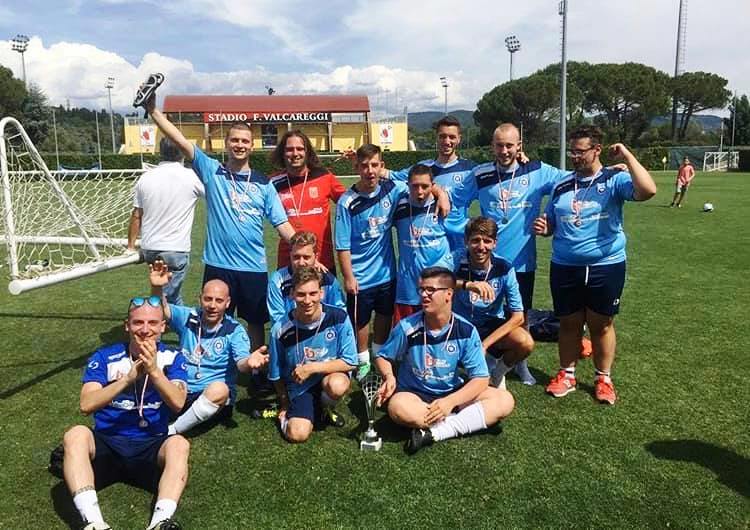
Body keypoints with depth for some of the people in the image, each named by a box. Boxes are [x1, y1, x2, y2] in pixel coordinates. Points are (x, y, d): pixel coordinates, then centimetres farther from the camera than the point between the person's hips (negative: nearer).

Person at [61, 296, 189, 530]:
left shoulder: (172, 358, 2)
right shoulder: (104, 357, 2)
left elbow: (177, 403, -12)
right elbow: (87, 405, -10)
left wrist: (154, 371, -27)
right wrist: (128, 378, -22)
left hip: (151, 446, 0)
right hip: (107, 443, 1)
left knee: (179, 443, -31)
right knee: (76, 435, -30)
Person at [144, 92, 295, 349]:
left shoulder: (263, 184, 4)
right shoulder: (211, 171, 1)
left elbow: (283, 224, 1)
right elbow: (180, 141, -7)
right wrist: (153, 110, -16)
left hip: (254, 267, 1)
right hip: (218, 265, -1)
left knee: (255, 322, 13)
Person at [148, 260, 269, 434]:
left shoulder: (235, 331, -6)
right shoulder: (188, 317, 3)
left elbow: (241, 364, -20)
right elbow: (162, 310, -15)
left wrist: (249, 363, -46)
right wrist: (157, 288, -37)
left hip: (216, 395, -2)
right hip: (182, 390, 3)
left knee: (219, 389, -36)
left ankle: (170, 432, -21)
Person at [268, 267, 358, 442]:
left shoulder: (338, 318, -19)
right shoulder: (281, 330, -15)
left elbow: (350, 362, -15)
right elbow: (276, 374, 1)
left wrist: (312, 368, -21)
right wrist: (284, 405, 10)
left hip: (331, 375, 0)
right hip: (300, 387, 0)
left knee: (337, 385, -35)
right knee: (297, 434, -22)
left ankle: (326, 408, 2)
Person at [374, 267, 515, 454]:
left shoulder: (466, 331, -12)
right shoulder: (407, 327, -13)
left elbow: (480, 378, -11)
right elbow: (383, 357, 3)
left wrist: (450, 401, -25)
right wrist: (389, 377, -20)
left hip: (452, 394, 2)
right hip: (414, 394, -2)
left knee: (505, 400, -18)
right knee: (398, 407, -37)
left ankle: (433, 432, -25)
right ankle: (469, 421, -19)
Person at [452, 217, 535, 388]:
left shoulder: (504, 269, -16)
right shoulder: (457, 260, -18)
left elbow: (518, 317, -15)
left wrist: (484, 345, -24)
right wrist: (467, 284, -55)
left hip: (492, 325, 1)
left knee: (525, 342, -28)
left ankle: (497, 374, 4)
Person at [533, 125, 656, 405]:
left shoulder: (614, 180, -5)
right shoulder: (561, 185, 8)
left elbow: (647, 191, -25)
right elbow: (551, 224, 17)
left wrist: (627, 156, -18)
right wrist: (543, 227, -7)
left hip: (606, 266, -3)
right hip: (564, 267, 3)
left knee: (602, 324, 10)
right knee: (569, 323, 12)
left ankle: (604, 379, 26)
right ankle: (566, 374, 27)